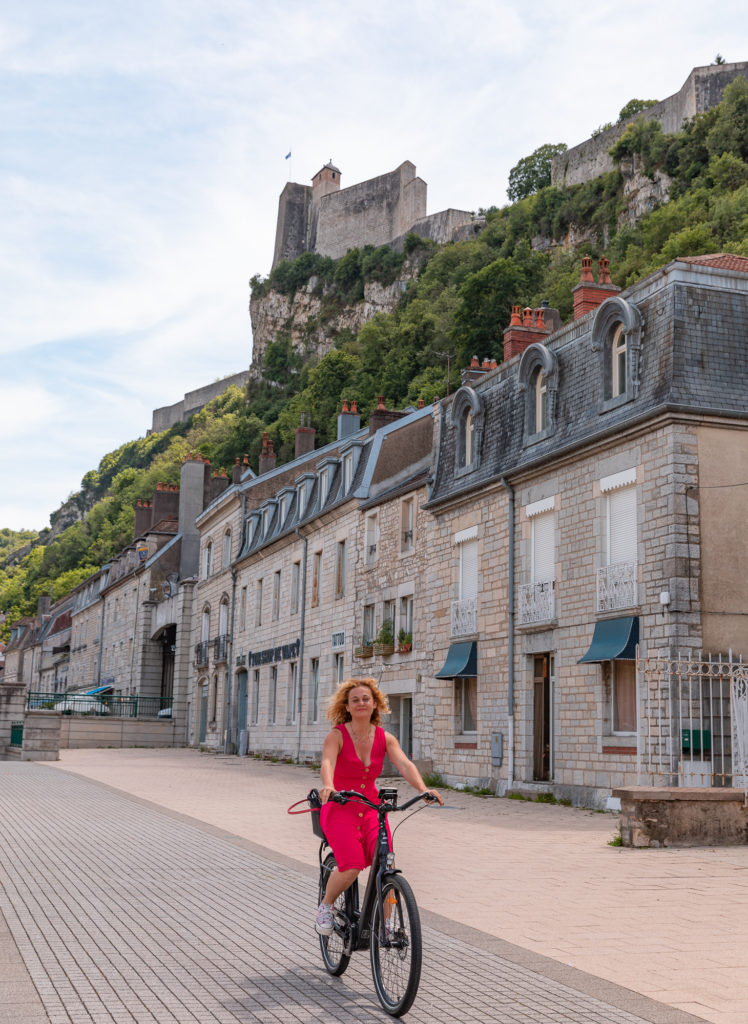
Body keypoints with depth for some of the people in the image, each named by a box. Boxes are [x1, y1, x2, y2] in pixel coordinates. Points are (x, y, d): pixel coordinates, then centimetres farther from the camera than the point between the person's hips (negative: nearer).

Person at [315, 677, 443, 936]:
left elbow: (404, 764, -14)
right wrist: (328, 786, -50)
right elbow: (327, 762, -28)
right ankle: (325, 906, 7)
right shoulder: (337, 735, -9)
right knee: (351, 868, -23)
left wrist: (423, 789, -33)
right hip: (340, 809, -3)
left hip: (370, 809, 3)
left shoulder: (385, 738, 1)